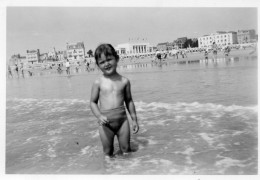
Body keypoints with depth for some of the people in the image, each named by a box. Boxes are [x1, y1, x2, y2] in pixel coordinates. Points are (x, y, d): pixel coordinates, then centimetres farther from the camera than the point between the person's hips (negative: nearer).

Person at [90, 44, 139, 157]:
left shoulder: (124, 81, 1)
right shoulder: (98, 83, -4)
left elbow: (129, 101, 11)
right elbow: (93, 102, 1)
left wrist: (134, 120, 13)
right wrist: (99, 116, -16)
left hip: (122, 119, 2)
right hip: (105, 122, -1)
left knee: (126, 149, 12)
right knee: (108, 152, 11)